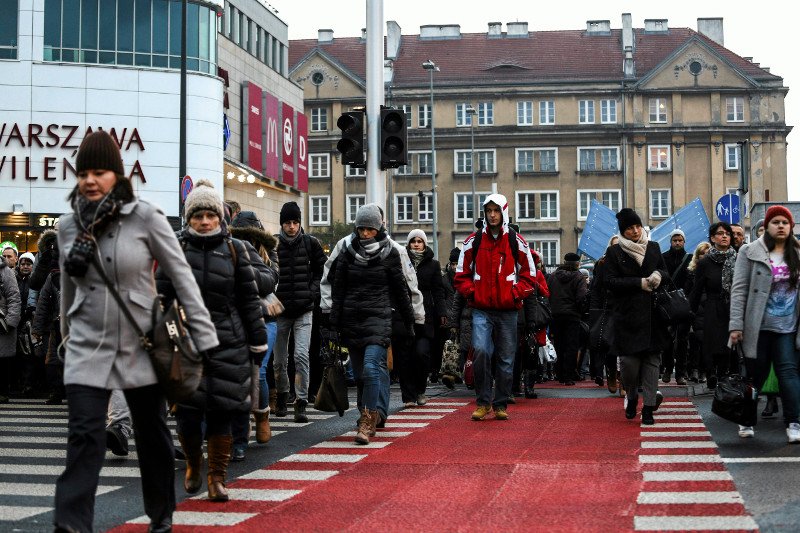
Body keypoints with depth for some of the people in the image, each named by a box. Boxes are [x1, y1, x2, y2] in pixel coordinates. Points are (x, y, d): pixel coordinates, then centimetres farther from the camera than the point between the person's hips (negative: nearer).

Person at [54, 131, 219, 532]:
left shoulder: (145, 218, -9)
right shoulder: (68, 225, 2)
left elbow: (182, 277, -7)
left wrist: (205, 339, -9)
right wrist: (68, 335, 24)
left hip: (141, 347, -2)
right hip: (88, 349, 2)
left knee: (153, 435, 12)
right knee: (84, 438, -9)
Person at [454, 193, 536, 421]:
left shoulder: (516, 241, 5)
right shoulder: (473, 241, 5)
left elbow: (529, 273, 10)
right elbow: (462, 274, 11)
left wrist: (516, 294, -5)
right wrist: (471, 292, -4)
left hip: (507, 310, 1)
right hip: (481, 310, -1)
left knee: (506, 358, 5)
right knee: (480, 351, -17)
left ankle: (501, 404, 17)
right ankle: (483, 402, -4)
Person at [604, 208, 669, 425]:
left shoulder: (653, 248, 11)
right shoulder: (614, 252, 2)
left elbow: (666, 272, 18)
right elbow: (611, 281, -6)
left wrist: (659, 275, -6)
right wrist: (639, 283, -14)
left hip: (652, 313, 3)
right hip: (627, 315, -3)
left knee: (652, 359, 1)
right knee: (629, 359, -7)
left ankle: (648, 406, 6)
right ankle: (631, 396, 21)